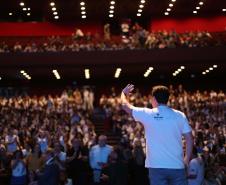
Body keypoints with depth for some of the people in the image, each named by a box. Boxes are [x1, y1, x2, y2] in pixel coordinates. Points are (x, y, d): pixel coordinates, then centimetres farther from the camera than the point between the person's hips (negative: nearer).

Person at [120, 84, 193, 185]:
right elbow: (189, 138, 1)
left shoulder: (147, 114, -2)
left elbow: (126, 106, 13)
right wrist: (187, 159, 12)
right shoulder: (179, 115, 1)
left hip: (157, 166, -1)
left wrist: (124, 92, 32)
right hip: (177, 166, 1)